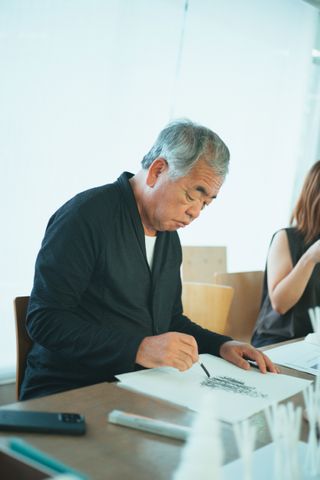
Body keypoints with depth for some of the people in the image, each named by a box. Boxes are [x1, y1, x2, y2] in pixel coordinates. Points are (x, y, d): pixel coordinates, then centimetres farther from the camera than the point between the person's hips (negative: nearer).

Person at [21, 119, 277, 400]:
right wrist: (139, 348, -28)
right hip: (68, 391, -7)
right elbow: (44, 320, -19)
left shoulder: (170, 236, 13)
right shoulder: (86, 215, -13)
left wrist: (221, 345, 3)